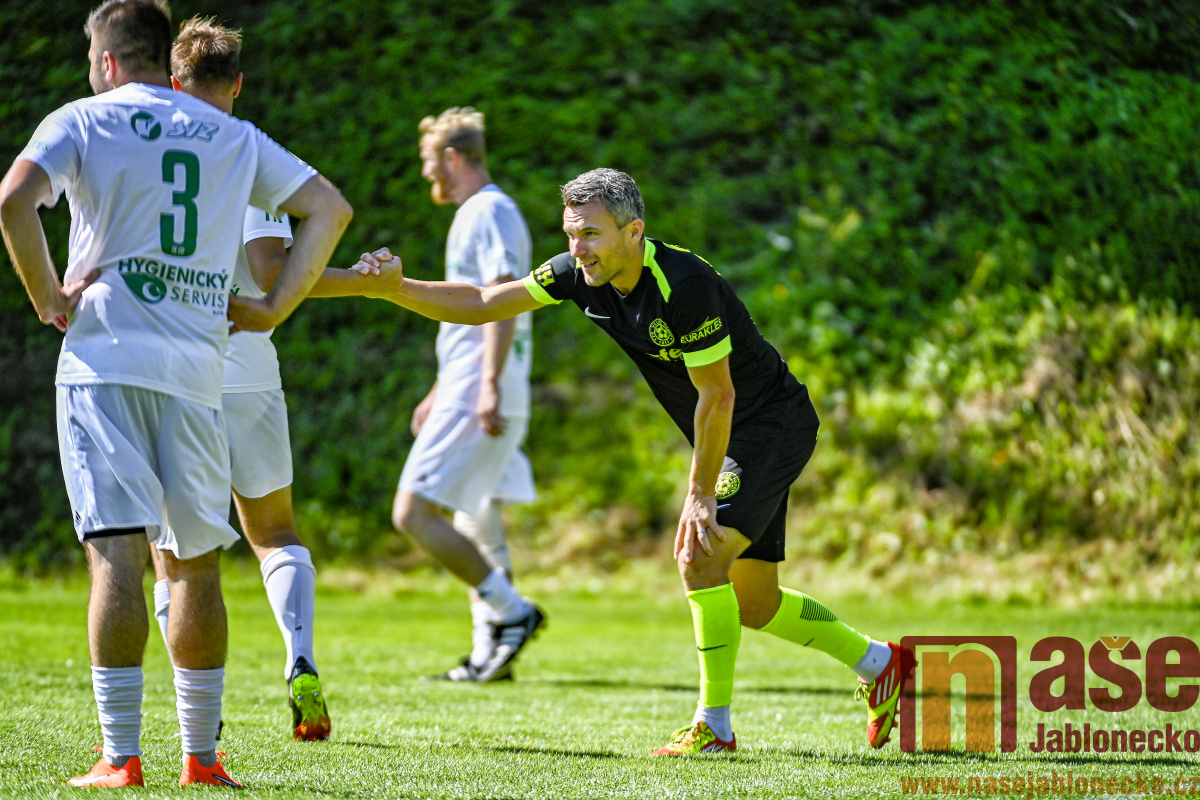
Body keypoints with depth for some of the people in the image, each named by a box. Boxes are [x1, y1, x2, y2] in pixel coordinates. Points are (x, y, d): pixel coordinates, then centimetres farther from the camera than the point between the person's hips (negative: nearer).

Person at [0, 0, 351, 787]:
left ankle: (122, 757, -13)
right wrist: (276, 307, 14)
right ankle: (201, 757, 13)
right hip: (197, 368, 3)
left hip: (105, 360, -3)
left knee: (118, 554, -8)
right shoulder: (233, 136, 16)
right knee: (196, 564, 11)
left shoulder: (82, 120, 4)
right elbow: (330, 208, 16)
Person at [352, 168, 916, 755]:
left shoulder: (686, 285, -31)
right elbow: (480, 305, -4)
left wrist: (701, 495, -22)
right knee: (752, 604, 13)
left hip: (775, 424, -9)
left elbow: (717, 395, -26)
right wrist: (398, 288, -18)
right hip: (730, 441, 9)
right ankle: (879, 663, 34)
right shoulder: (582, 273, -8)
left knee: (701, 557, -21)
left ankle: (714, 725, -11)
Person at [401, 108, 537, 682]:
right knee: (476, 524, 12)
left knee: (413, 512, -13)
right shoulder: (475, 215, 21)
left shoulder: (490, 213, -10)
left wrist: (489, 385, -30)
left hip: (477, 401, -11)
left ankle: (510, 611, -14)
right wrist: (439, 392, 31)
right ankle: (487, 655, 13)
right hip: (465, 394, 11)